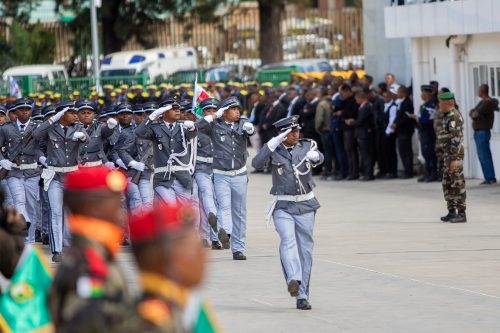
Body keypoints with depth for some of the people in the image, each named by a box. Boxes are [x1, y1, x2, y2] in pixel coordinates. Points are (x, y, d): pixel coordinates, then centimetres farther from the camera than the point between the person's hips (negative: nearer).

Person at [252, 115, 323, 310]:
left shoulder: (307, 146, 4)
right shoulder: (274, 149, 0)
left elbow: (319, 159, -15)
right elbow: (256, 164, -16)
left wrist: (314, 156, -39)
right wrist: (272, 144, -25)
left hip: (306, 205, 2)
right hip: (283, 206, -2)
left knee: (305, 248, 3)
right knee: (288, 240, -25)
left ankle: (302, 296, 9)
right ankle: (293, 279, -44)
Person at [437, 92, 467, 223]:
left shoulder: (453, 116, -17)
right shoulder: (448, 116, 16)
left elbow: (456, 139, -22)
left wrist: (454, 159, -25)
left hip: (454, 155, -10)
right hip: (448, 154, 10)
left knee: (457, 184, -7)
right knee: (447, 184, 13)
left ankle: (461, 214, -5)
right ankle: (452, 212, 17)